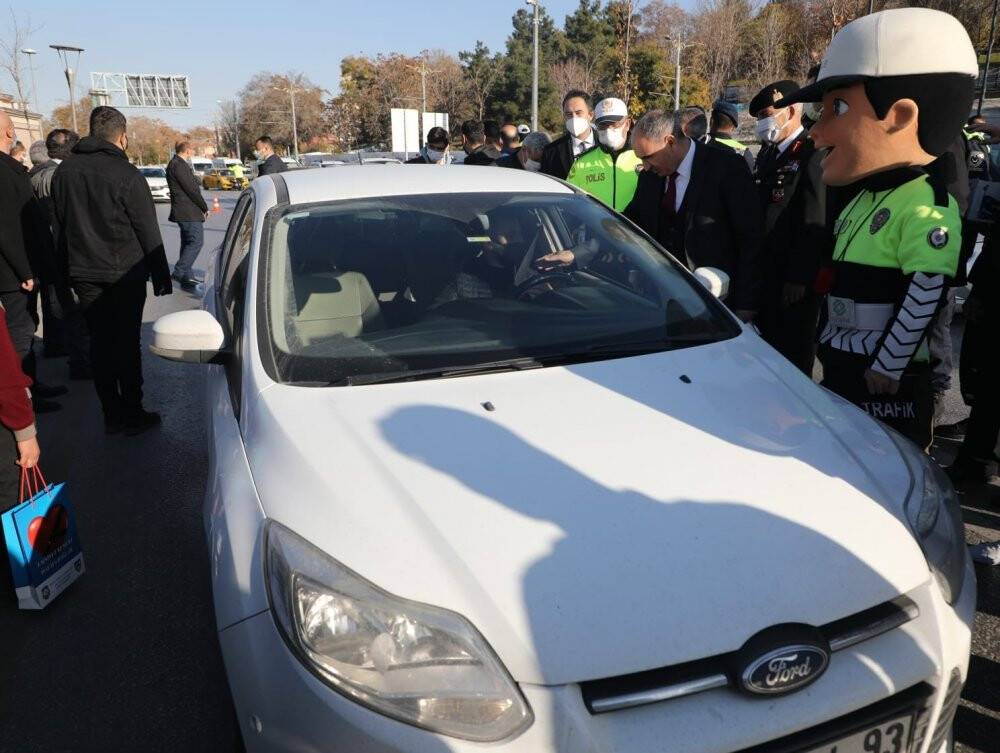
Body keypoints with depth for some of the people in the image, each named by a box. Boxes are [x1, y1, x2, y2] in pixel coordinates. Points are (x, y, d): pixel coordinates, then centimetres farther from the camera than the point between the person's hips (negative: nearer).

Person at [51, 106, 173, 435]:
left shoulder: (64, 171, 6)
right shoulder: (126, 174, -11)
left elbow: (62, 224, 11)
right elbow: (148, 232, -10)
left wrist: (74, 263, 17)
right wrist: (161, 276, -4)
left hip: (83, 272, 5)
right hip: (123, 272, -4)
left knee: (99, 342, 9)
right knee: (127, 342, 2)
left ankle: (111, 415, 14)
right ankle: (132, 414, 8)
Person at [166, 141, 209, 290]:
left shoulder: (177, 164, 18)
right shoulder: (178, 165, -15)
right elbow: (191, 189, -18)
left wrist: (201, 207, 13)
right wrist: (205, 208, -8)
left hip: (184, 211, 11)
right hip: (188, 212, -11)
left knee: (188, 242, 14)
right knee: (197, 241, -10)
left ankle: (186, 277, 18)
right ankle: (179, 272, -9)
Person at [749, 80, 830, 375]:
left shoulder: (812, 155, -12)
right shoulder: (768, 154, 14)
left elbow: (814, 225, -18)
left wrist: (799, 278, -19)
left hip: (794, 278, -8)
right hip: (766, 271, 8)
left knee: (794, 352, 3)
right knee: (769, 345, 17)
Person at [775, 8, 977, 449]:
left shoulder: (924, 207, -18)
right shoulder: (863, 200, 11)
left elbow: (925, 298, -22)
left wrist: (887, 368, -18)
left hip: (885, 380, -9)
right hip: (840, 367, 9)